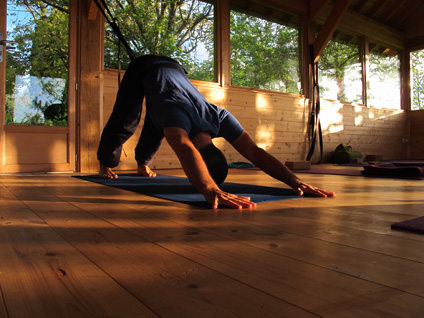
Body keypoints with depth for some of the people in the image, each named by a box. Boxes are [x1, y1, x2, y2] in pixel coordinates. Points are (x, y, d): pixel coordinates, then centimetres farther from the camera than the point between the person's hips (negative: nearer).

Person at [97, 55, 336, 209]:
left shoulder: (220, 117, -35)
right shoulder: (179, 115, -49)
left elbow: (254, 151, -41)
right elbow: (185, 150, -72)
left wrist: (294, 180, -53)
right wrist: (211, 190, -89)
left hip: (172, 68, 4)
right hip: (143, 70, -4)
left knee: (156, 128, 20)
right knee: (124, 123, 7)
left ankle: (142, 164, 47)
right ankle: (106, 164, 36)